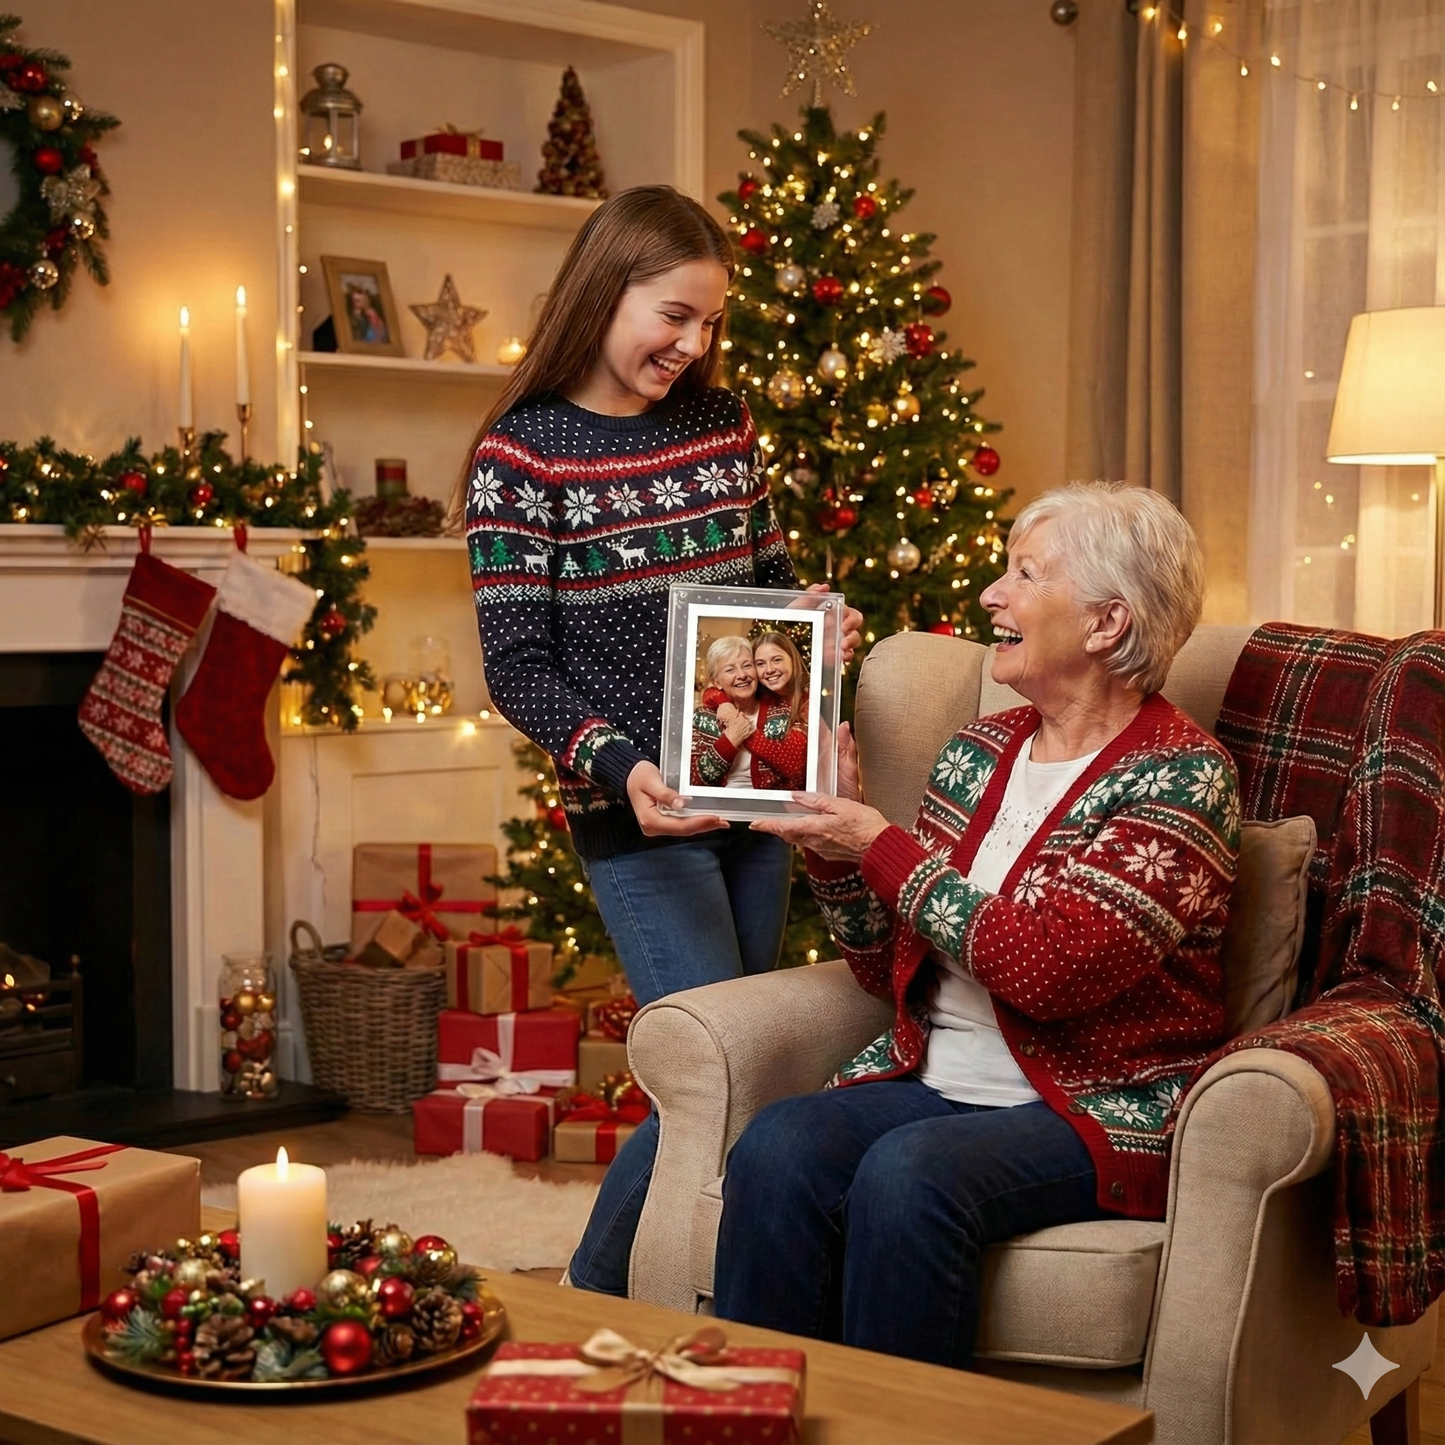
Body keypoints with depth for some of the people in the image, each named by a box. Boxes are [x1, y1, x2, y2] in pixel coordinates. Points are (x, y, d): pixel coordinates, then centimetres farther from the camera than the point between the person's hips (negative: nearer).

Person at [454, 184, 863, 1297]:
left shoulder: (724, 425, 9)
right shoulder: (521, 455, -8)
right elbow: (517, 668, -10)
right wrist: (619, 766, -25)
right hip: (637, 811, -6)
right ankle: (593, 1303, 9)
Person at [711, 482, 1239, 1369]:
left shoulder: (1181, 776, -8)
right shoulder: (978, 755, 13)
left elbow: (1043, 969, -19)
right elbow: (888, 969, 17)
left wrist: (882, 847, -11)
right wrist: (836, 840, 1)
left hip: (1096, 1111, -6)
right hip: (932, 1085, 6)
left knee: (908, 1173, -33)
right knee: (777, 1148, -23)